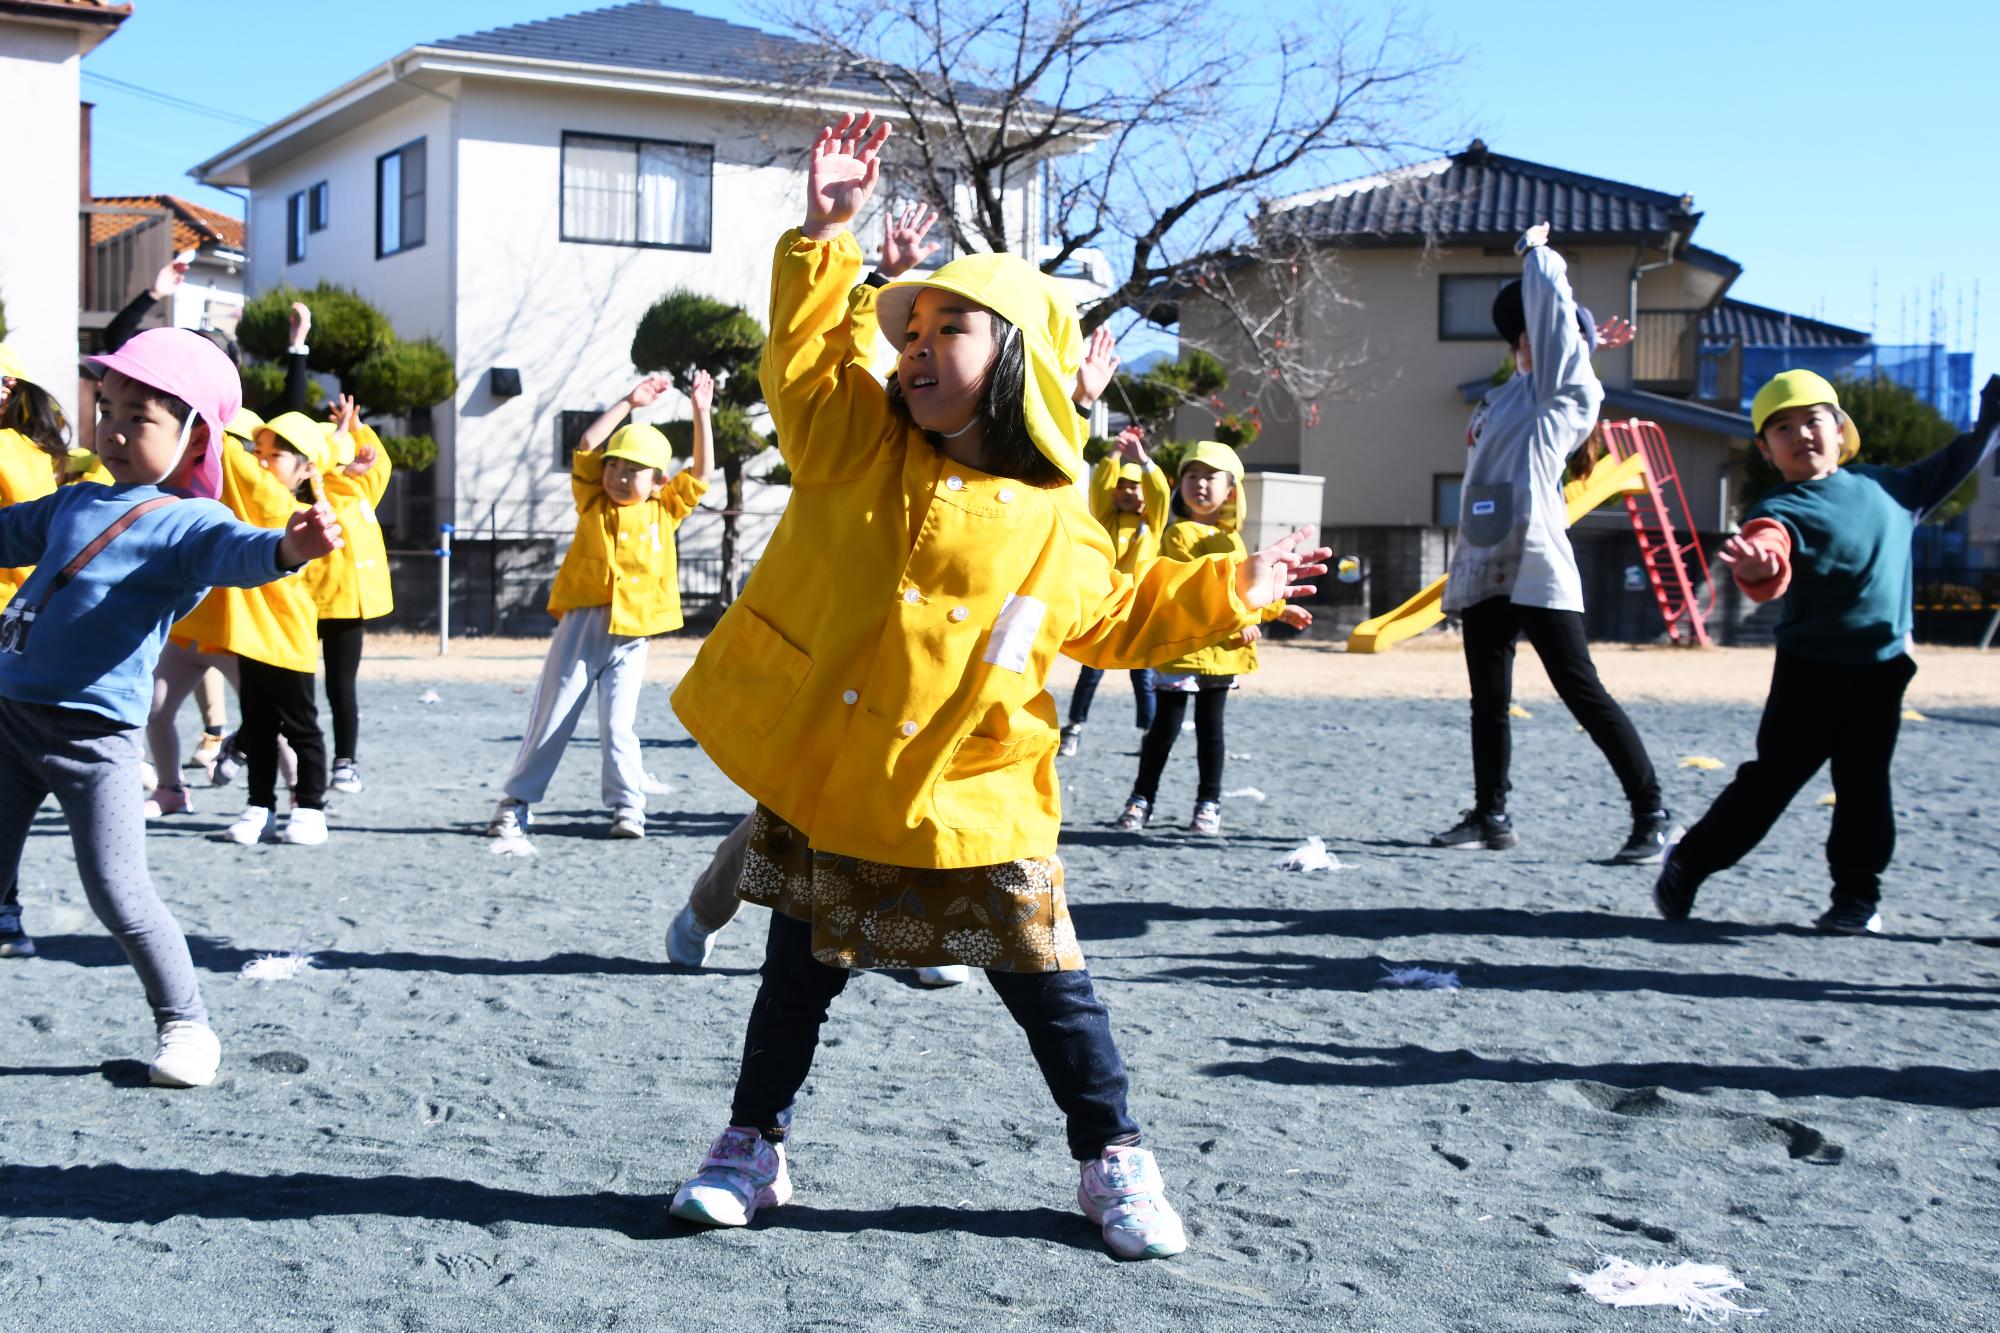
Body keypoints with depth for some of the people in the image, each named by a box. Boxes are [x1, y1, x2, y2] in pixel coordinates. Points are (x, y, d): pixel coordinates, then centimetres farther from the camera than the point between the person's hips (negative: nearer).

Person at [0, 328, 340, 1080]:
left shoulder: (186, 524, -9)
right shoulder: (74, 504, 13)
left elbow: (235, 550, -30)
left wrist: (285, 549, -54)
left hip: (94, 735, -7)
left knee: (118, 893, -5)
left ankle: (185, 1023, 12)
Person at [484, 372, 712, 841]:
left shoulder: (664, 511, 8)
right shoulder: (594, 503, 6)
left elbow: (701, 470, 5)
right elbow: (587, 447, -4)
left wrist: (701, 412, 1)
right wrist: (629, 403, -6)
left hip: (631, 635, 0)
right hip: (582, 624, 0)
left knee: (618, 723, -8)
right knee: (551, 718, 4)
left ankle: (628, 805, 5)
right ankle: (518, 801, 13)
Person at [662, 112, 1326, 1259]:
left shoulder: (1056, 521, 0)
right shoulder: (854, 442, 0)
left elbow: (1113, 620, 13)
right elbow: (805, 349, -10)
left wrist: (1224, 593, 7)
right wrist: (828, 231, -19)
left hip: (971, 803, 0)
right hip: (823, 784, 1)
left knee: (1050, 989, 5)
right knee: (799, 981, 14)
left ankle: (1115, 1161, 21)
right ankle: (754, 1146, 31)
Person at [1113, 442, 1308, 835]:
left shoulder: (1230, 537, 14)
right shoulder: (1179, 534, -9)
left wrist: (1279, 609, 28)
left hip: (1223, 652, 6)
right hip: (1181, 648, -6)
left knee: (1211, 728, 10)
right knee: (1165, 726, 0)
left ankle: (1209, 803, 17)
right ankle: (1142, 799, 10)